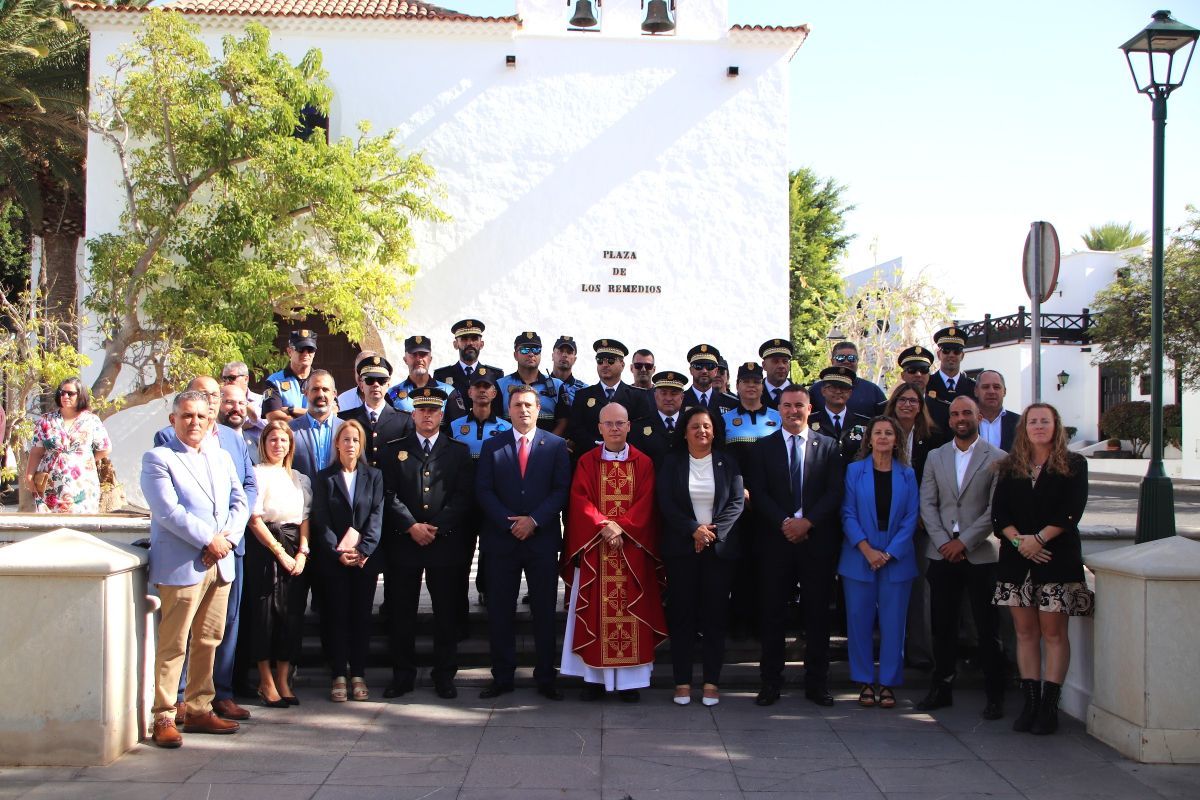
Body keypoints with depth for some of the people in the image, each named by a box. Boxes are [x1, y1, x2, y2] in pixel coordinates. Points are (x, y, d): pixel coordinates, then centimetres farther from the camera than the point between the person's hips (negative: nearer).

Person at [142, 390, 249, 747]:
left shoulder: (221, 458, 18)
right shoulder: (157, 459, -2)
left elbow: (240, 503, 13)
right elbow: (168, 511, -12)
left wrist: (227, 538, -5)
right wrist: (208, 540, -13)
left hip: (220, 564, 6)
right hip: (181, 566, -6)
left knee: (208, 643, 9)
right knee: (173, 645, -4)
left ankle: (198, 710, 17)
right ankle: (163, 717, 2)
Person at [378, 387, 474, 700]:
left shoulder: (459, 451, 10)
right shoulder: (393, 451, 10)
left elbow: (463, 496, 1)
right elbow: (388, 495, 1)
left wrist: (436, 527, -10)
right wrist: (412, 527, -11)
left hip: (446, 542, 0)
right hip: (402, 542, 0)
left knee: (446, 612, 2)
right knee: (400, 612, 3)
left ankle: (444, 675, 11)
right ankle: (403, 674, 13)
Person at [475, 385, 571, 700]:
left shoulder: (556, 445, 5)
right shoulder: (492, 446, 7)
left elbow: (561, 490, -1)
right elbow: (483, 490, 1)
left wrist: (534, 520, -12)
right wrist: (510, 523, -11)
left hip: (542, 538, -1)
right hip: (501, 540, 1)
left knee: (544, 612, 4)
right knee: (499, 612, 3)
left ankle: (546, 679, 12)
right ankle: (502, 677, 12)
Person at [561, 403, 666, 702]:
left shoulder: (643, 463, 7)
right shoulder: (587, 462, 7)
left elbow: (645, 503, -2)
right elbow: (580, 500, -3)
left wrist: (621, 527, -16)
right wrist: (603, 526, -17)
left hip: (633, 548, 0)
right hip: (594, 547, 0)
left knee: (630, 610, 0)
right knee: (596, 612, 0)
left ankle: (629, 679, 5)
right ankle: (595, 676, 6)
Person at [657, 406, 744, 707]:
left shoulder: (728, 463, 8)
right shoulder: (672, 462, 6)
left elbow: (737, 502, 0)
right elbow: (666, 503, -3)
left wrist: (713, 530, -13)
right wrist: (693, 529, -14)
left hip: (720, 548, 1)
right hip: (681, 549, 0)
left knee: (715, 614, 2)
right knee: (681, 614, 1)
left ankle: (712, 682, 8)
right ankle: (682, 681, 7)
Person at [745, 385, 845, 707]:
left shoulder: (829, 447, 8)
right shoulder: (762, 448, 8)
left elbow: (835, 492, -1)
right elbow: (758, 493, -1)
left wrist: (807, 522, -13)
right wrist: (784, 523, -14)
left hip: (817, 539, 0)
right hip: (775, 540, 0)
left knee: (817, 613, 4)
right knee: (773, 613, 2)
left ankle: (817, 683, 13)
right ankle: (770, 682, 9)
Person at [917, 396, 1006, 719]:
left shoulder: (996, 458, -1)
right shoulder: (936, 457, 11)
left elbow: (996, 508, -7)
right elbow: (927, 503, 6)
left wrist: (964, 542, -12)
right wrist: (943, 542, -6)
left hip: (980, 554, -3)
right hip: (942, 554, 4)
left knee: (988, 628, 1)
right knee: (942, 625, 8)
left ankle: (995, 695, 9)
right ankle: (942, 688, 18)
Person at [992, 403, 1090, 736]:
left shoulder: (1073, 465, 4)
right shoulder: (1009, 467, 12)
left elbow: (1072, 511, -7)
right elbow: (999, 512, 4)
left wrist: (1040, 538, -15)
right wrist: (1018, 540, -12)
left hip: (1057, 557, -3)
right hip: (1016, 558, 3)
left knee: (1053, 632, -4)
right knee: (1025, 632, 5)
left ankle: (1049, 706, -1)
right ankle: (1030, 703, 8)